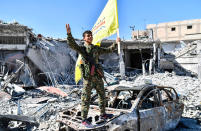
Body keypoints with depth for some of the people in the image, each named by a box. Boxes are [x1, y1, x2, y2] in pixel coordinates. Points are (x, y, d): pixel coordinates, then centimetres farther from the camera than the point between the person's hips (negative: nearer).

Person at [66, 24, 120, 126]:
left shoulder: (96, 48, 15)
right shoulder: (82, 48, 0)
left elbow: (108, 50, 25)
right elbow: (72, 45, -18)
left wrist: (115, 43, 20)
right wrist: (69, 34, -33)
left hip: (98, 76, 6)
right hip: (88, 77, -6)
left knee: (102, 96, 16)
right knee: (86, 99, -2)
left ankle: (103, 114, 32)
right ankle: (84, 119, 8)